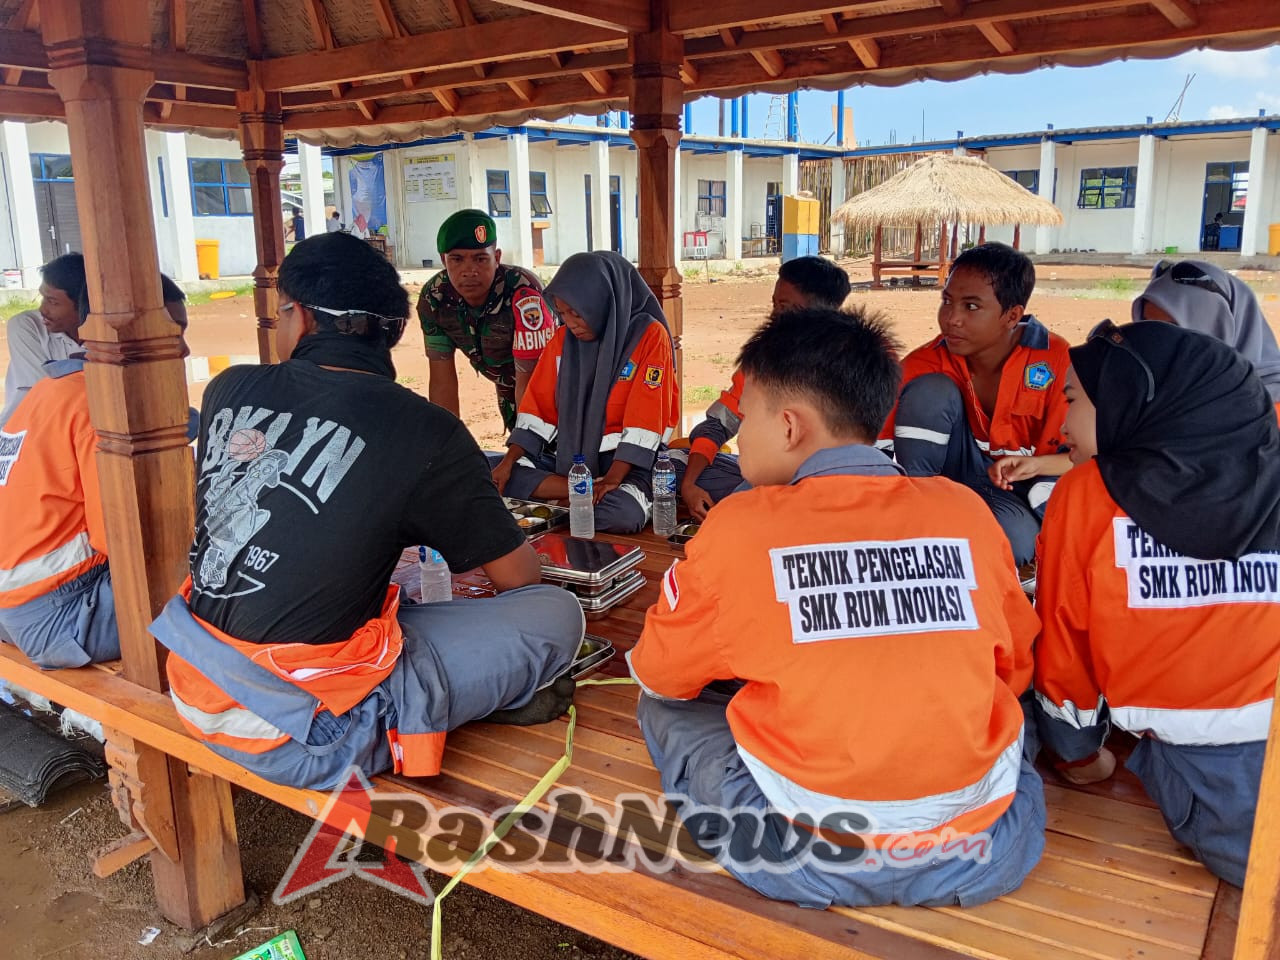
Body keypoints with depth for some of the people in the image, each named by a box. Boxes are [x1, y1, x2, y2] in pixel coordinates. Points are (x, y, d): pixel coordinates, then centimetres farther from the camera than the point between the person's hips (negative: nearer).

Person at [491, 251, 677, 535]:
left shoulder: (649, 336, -10)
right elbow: (539, 405, 7)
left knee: (622, 516, -36)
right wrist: (508, 461, -4)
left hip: (623, 459, -6)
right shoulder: (562, 340, 6)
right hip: (567, 453, 6)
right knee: (489, 478, -13)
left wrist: (613, 479, -22)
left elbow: (644, 417, -15)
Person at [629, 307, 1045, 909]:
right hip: (977, 855, 4)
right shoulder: (966, 510, -2)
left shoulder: (739, 525, -9)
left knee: (663, 707, 18)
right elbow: (1015, 667, 13)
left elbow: (659, 674, 6)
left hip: (807, 863, -3)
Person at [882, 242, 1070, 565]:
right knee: (931, 389, -25)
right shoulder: (926, 364, -15)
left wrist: (1035, 464, -31)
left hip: (1024, 487, -1)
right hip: (962, 470, 2)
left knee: (1009, 539, -37)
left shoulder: (1056, 360, -19)